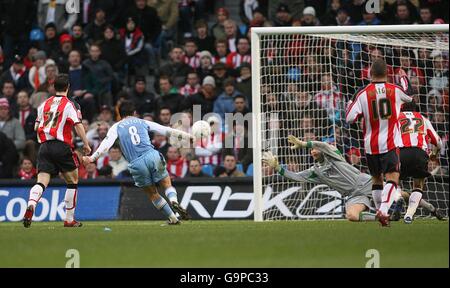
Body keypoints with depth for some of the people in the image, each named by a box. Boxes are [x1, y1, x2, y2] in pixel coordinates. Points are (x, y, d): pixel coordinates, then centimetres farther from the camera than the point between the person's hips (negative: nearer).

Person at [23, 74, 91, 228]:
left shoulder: (44, 104, 13)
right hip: (62, 146, -4)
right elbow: (78, 125, -11)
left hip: (44, 146, 4)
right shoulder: (69, 105, -1)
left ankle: (31, 205, -34)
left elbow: (36, 127, 18)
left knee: (41, 182, -4)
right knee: (72, 182, 12)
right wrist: (86, 144, -5)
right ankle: (69, 219, 13)